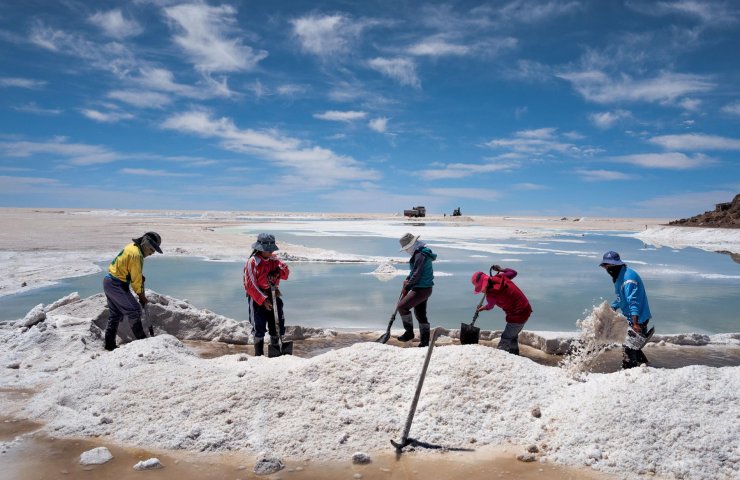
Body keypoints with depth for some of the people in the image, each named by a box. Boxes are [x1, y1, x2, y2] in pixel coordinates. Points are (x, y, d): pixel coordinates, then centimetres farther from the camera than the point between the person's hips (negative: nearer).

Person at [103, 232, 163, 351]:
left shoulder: (132, 247, 11)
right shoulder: (136, 254, -21)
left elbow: (138, 275, 13)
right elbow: (136, 278, -16)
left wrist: (141, 293, 10)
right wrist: (142, 295, -5)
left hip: (108, 282, 10)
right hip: (117, 285, -10)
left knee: (115, 314, 15)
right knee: (134, 311, -4)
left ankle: (109, 344, 21)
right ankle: (142, 340, 2)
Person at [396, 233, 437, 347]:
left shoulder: (420, 255, -19)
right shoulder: (421, 253, 13)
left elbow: (417, 274, -22)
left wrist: (407, 288, -14)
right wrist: (408, 279, 10)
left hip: (421, 289, -10)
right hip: (424, 288, 11)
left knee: (402, 306, -10)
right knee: (421, 314, 14)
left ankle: (409, 332, 1)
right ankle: (425, 341, 19)